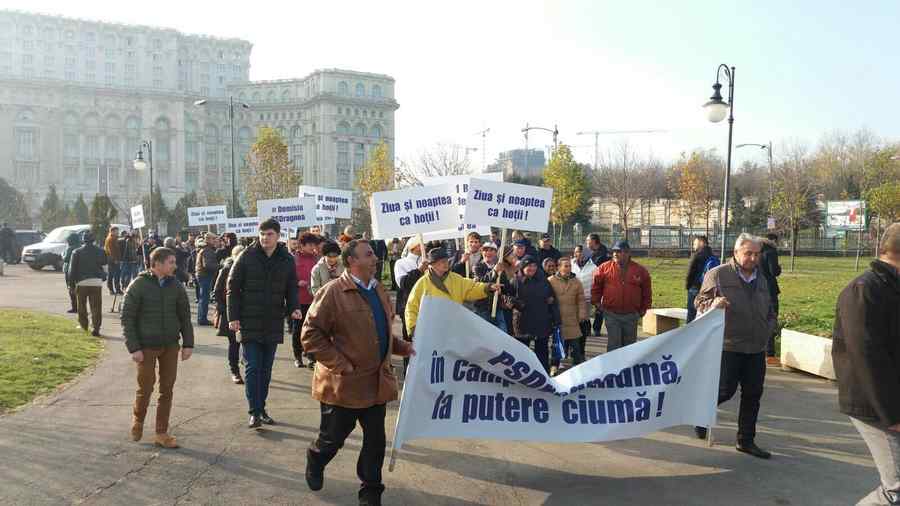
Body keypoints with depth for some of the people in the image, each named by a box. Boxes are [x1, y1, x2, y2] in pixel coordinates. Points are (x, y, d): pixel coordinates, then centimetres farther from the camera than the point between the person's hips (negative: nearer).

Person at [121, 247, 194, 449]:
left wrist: (188, 343, 2)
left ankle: (162, 434, 16)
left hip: (170, 346, 4)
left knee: (167, 390, 5)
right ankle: (138, 419, 32)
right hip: (146, 347, -3)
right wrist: (133, 348, -13)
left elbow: (184, 316, 8)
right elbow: (127, 318, -8)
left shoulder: (176, 286, 2)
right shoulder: (138, 286, -9)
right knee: (146, 388, 2)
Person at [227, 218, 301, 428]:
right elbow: (232, 287, -2)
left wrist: (294, 308, -11)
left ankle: (261, 408, 24)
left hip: (273, 324, 3)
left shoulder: (287, 260, 3)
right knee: (252, 368, -3)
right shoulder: (247, 256, -5)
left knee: (266, 369, 12)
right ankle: (254, 412, 3)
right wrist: (233, 317, -8)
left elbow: (291, 289, 8)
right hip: (249, 323, -3)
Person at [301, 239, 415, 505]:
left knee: (375, 441, 11)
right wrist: (340, 365, -18)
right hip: (343, 383, -6)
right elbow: (310, 335, -16)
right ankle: (315, 461, 46)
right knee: (333, 438, 14)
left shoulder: (378, 289, 9)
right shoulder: (333, 292, -15)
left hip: (376, 382, 6)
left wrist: (402, 347, 6)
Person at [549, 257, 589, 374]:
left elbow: (581, 300, 7)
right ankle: (554, 366, 21)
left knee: (575, 344, 7)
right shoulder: (551, 281, -6)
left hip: (572, 320, 2)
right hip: (556, 319, -2)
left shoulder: (576, 282, 4)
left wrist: (582, 314, -1)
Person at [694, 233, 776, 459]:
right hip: (728, 346, -6)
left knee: (753, 395, 8)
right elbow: (699, 302, -3)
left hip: (756, 349, 6)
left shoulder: (761, 280, 15)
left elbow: (770, 311, 27)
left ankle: (746, 440, 21)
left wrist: (768, 328, 10)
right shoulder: (718, 275, -5)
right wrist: (713, 304, -24)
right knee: (725, 390, -5)